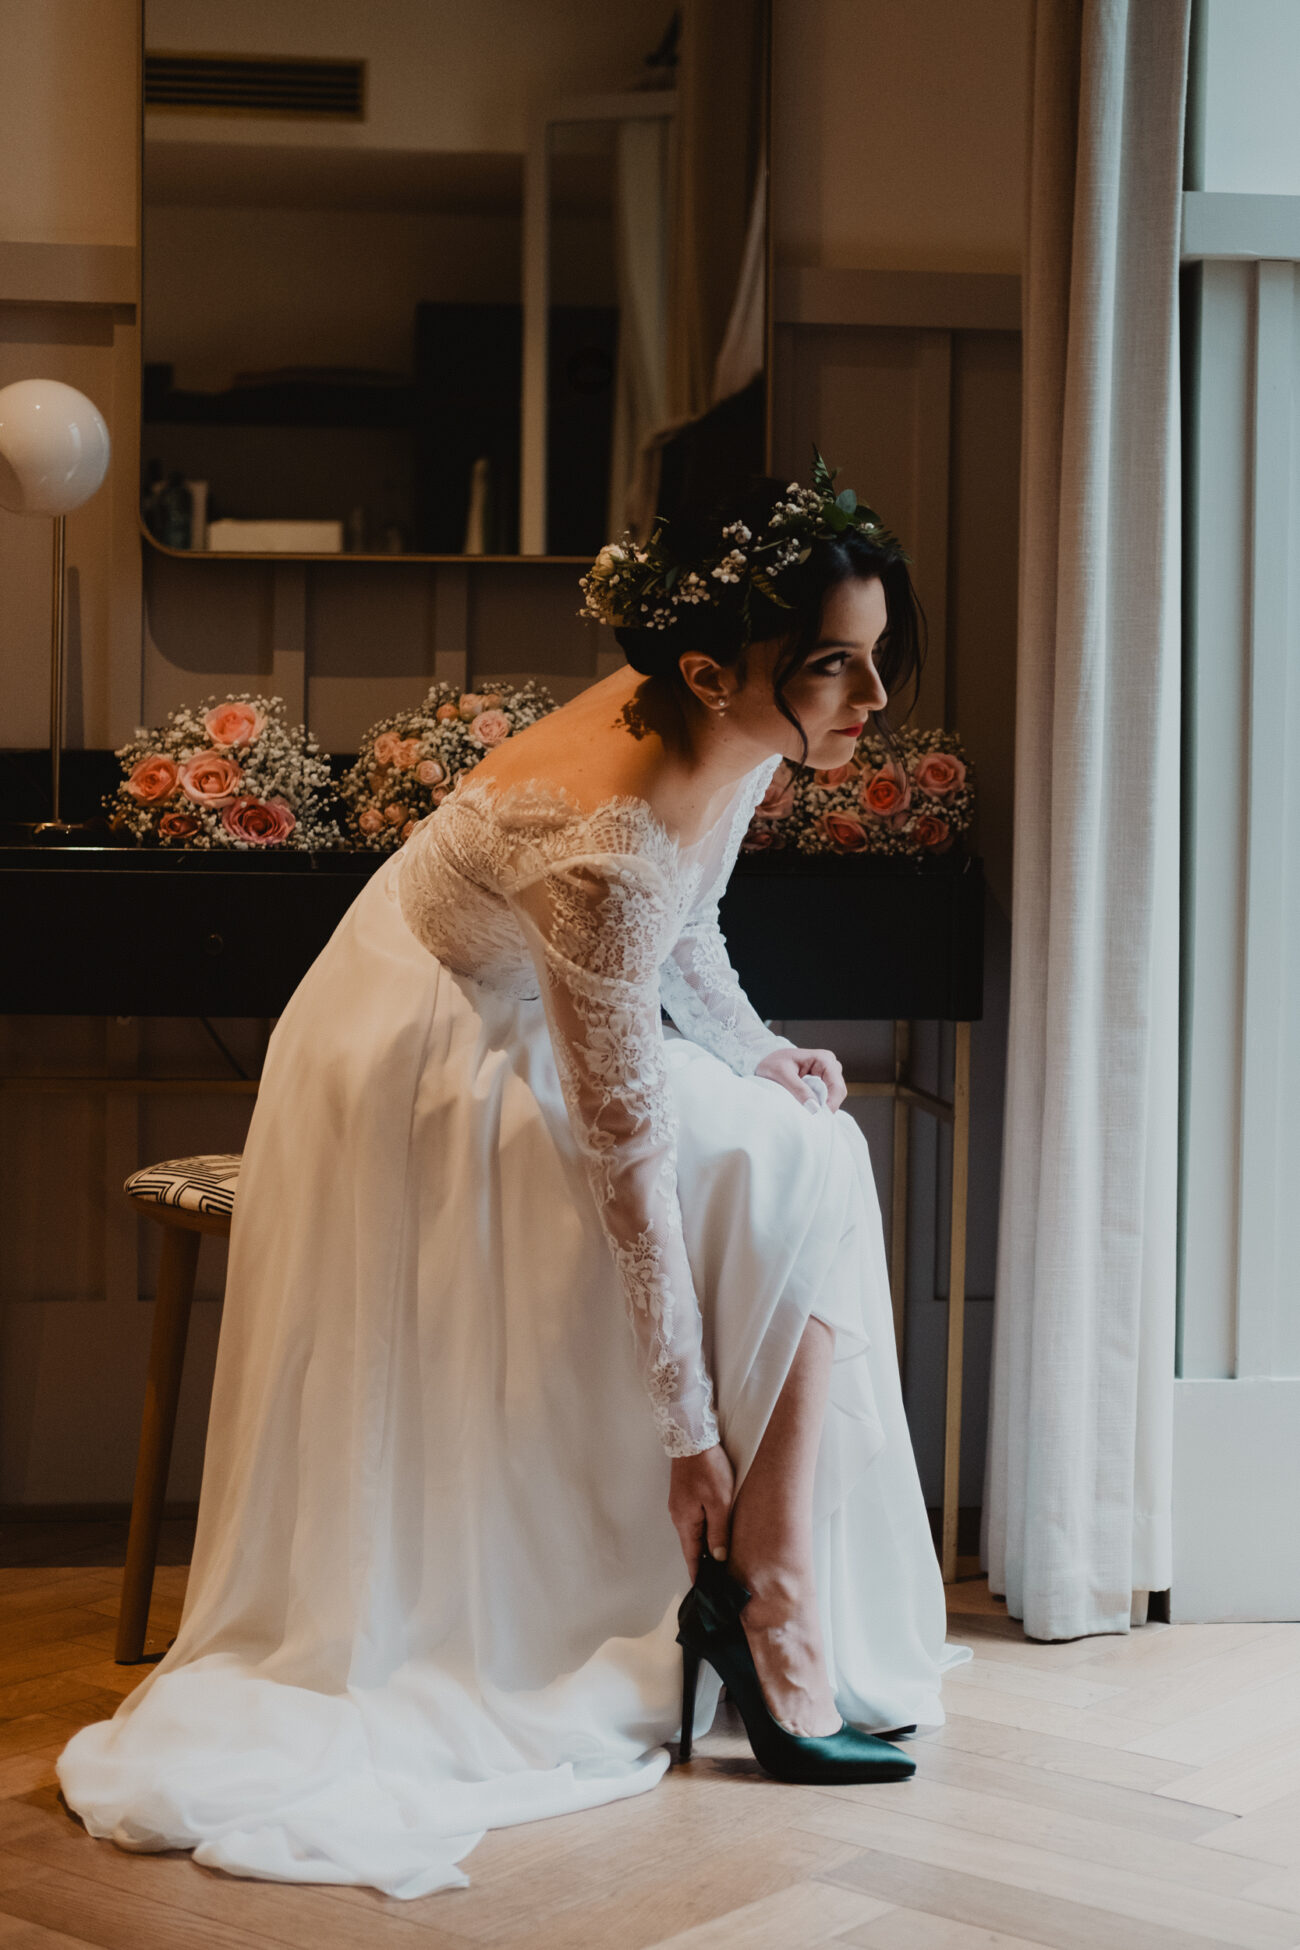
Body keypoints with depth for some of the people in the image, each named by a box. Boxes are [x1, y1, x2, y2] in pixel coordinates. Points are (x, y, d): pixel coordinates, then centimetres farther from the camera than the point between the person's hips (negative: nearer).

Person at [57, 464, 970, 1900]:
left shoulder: (727, 738, -11)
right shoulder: (604, 852, -36)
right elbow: (626, 1158, -31)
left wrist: (758, 1057, -2)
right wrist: (691, 1429, -24)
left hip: (525, 1035, 9)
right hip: (428, 1072, -9)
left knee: (808, 1153, -4)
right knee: (792, 1181, -17)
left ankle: (763, 1615, -2)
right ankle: (774, 1628, -12)